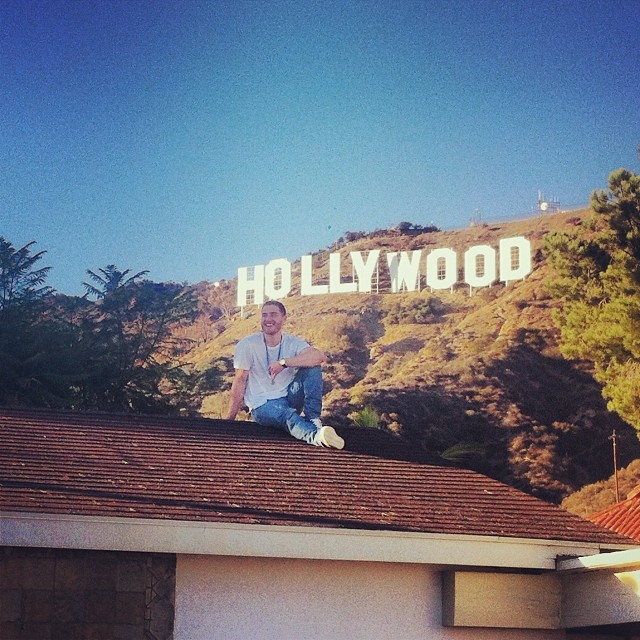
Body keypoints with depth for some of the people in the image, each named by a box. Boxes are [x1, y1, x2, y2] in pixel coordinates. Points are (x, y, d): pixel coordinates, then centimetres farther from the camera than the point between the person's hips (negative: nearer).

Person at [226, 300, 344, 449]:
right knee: (287, 415, -38)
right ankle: (316, 435, -71)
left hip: (289, 398, 4)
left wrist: (283, 362, -31)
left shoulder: (293, 343, -1)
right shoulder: (247, 345, -6)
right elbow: (240, 381, -4)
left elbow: (320, 356, -22)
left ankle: (312, 419, -26)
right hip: (262, 405, -4)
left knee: (312, 365, -17)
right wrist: (229, 420, -6)